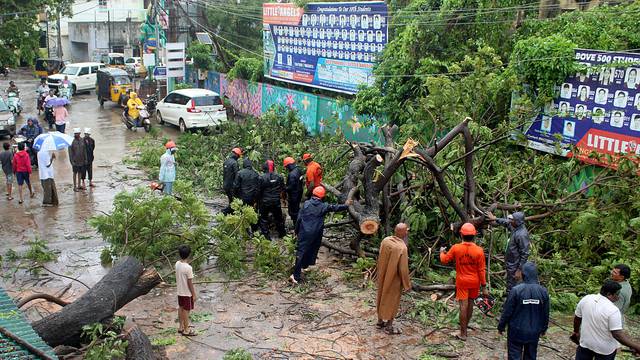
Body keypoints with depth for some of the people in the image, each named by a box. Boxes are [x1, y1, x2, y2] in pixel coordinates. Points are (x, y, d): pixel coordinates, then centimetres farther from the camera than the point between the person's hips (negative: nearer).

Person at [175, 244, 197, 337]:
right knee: (186, 310, 5)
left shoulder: (177, 264, -5)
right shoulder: (188, 268, -27)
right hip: (187, 293, -7)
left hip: (180, 291, 7)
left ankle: (181, 327, 32)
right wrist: (194, 294, -12)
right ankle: (186, 330, 16)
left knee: (181, 308, 19)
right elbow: (190, 283, -20)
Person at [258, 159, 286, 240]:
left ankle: (266, 235, 7)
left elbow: (259, 190, -8)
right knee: (278, 217, 19)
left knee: (263, 218, 10)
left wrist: (258, 200, 6)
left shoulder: (262, 178, -16)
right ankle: (282, 233, 29)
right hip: (276, 201, 3)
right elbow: (283, 189, 3)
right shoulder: (279, 177, -5)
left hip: (265, 201, -3)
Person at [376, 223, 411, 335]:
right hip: (394, 279, -6)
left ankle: (380, 321, 37)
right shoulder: (402, 248, -28)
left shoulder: (385, 241, -10)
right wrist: (407, 284, -10)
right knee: (392, 301, 10)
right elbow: (403, 269, -23)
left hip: (383, 277, 6)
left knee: (382, 297, 21)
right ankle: (389, 327, 21)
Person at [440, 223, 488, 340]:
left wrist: (442, 252, 22)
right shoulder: (479, 251, -14)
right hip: (474, 282, 1)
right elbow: (482, 270, -10)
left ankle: (463, 334, 5)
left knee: (463, 305, 1)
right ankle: (465, 326, 38)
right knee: (470, 303, 20)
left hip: (462, 281, -1)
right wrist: (484, 287, -3)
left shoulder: (456, 248, -14)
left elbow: (444, 260, 0)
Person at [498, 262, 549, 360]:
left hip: (517, 331, -3)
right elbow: (545, 314, 3)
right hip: (534, 332, 3)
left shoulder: (516, 290, -19)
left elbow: (507, 311, -13)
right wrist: (544, 328, 19)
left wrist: (501, 326, 1)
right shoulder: (543, 291, -7)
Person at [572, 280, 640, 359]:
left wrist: (576, 332, 20)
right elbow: (618, 334, -26)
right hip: (605, 349, -4)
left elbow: (577, 318, 5)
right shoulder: (613, 310, -24)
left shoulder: (585, 299, -7)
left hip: (585, 343, 4)